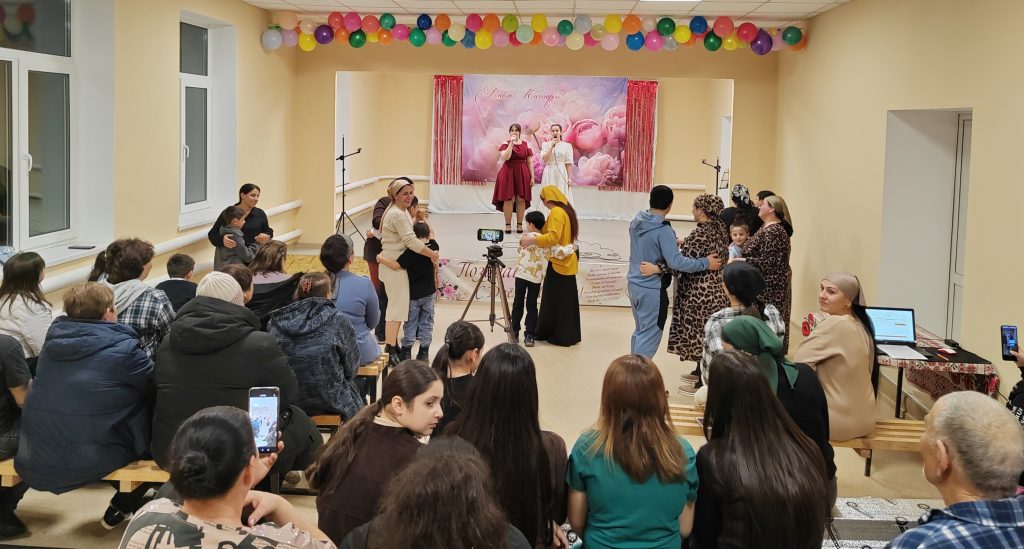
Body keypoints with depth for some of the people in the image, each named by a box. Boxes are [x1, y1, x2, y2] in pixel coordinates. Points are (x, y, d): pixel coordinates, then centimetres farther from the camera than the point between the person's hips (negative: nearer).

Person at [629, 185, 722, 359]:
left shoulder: (636, 222, 2)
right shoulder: (663, 230, -21)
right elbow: (676, 262, -27)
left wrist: (672, 244, 23)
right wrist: (706, 263, -19)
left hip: (634, 284, 8)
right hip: (652, 290, -8)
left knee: (640, 331, 21)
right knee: (649, 336, 1)